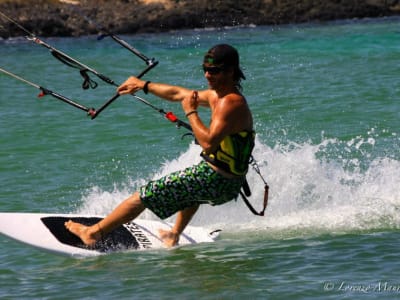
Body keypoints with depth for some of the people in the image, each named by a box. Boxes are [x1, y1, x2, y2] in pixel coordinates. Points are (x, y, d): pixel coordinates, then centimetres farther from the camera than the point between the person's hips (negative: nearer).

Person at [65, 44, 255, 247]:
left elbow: (209, 144, -30)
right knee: (192, 189, 45)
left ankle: (94, 232, 5)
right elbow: (178, 94, 22)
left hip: (216, 181, -10)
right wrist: (144, 85, 29)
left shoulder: (230, 103, -21)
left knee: (146, 195, -2)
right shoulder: (217, 95, 9)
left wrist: (191, 112, -19)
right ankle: (174, 235, 50)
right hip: (229, 184, 10)